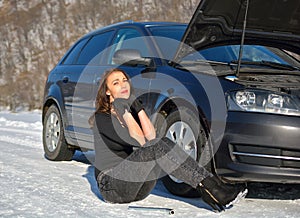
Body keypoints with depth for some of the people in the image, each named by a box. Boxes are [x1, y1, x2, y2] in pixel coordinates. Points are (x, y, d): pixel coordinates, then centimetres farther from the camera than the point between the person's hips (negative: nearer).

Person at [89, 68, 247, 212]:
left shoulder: (131, 112, 17)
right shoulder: (101, 118, -5)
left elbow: (151, 137, -4)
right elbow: (139, 141, -17)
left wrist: (137, 107, -4)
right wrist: (123, 111, -16)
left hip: (137, 189, 6)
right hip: (111, 187, -6)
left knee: (162, 143, -19)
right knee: (157, 147, -27)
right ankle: (212, 189, -37)